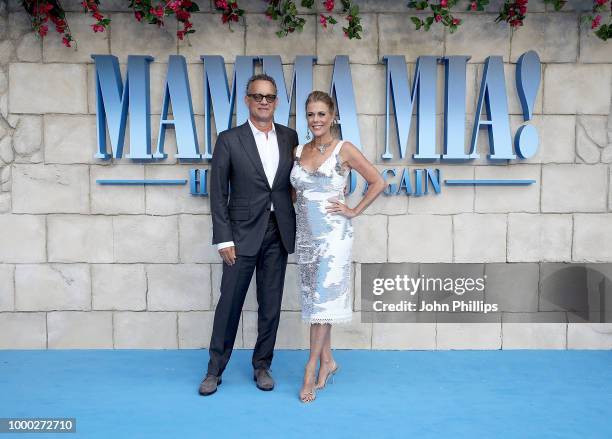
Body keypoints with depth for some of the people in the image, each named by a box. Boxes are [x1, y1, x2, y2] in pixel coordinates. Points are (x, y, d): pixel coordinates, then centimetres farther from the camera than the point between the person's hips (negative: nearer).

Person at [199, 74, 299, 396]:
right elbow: (218, 194, -4)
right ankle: (215, 369, 20)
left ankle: (262, 366, 26)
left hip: (279, 233, 3)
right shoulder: (229, 140, -3)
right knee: (230, 303, 4)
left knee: (271, 304, 10)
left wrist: (296, 227, 5)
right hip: (243, 234, -3)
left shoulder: (290, 137, 7)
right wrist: (223, 239, -8)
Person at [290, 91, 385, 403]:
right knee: (314, 300, 11)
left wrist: (354, 211, -6)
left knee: (323, 299, -3)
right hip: (305, 234, 5)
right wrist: (289, 203, 4)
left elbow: (377, 182, -3)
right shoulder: (299, 151, 9)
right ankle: (327, 362, 25)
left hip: (333, 234, -5)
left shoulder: (344, 150, -5)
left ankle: (311, 369, 7)